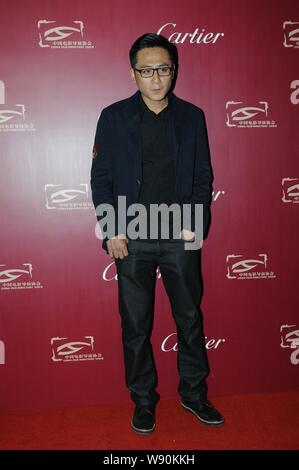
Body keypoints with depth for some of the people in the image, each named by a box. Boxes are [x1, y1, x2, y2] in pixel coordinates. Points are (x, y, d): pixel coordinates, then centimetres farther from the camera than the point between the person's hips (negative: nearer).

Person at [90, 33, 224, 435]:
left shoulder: (192, 116, 5)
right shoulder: (114, 117, 1)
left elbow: (203, 176, 6)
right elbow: (101, 177, 0)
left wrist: (196, 225, -5)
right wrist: (111, 231, -7)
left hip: (181, 237, 2)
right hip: (132, 240, -1)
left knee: (190, 319, 12)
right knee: (136, 326, 9)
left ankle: (194, 393, 32)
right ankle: (143, 401, 28)